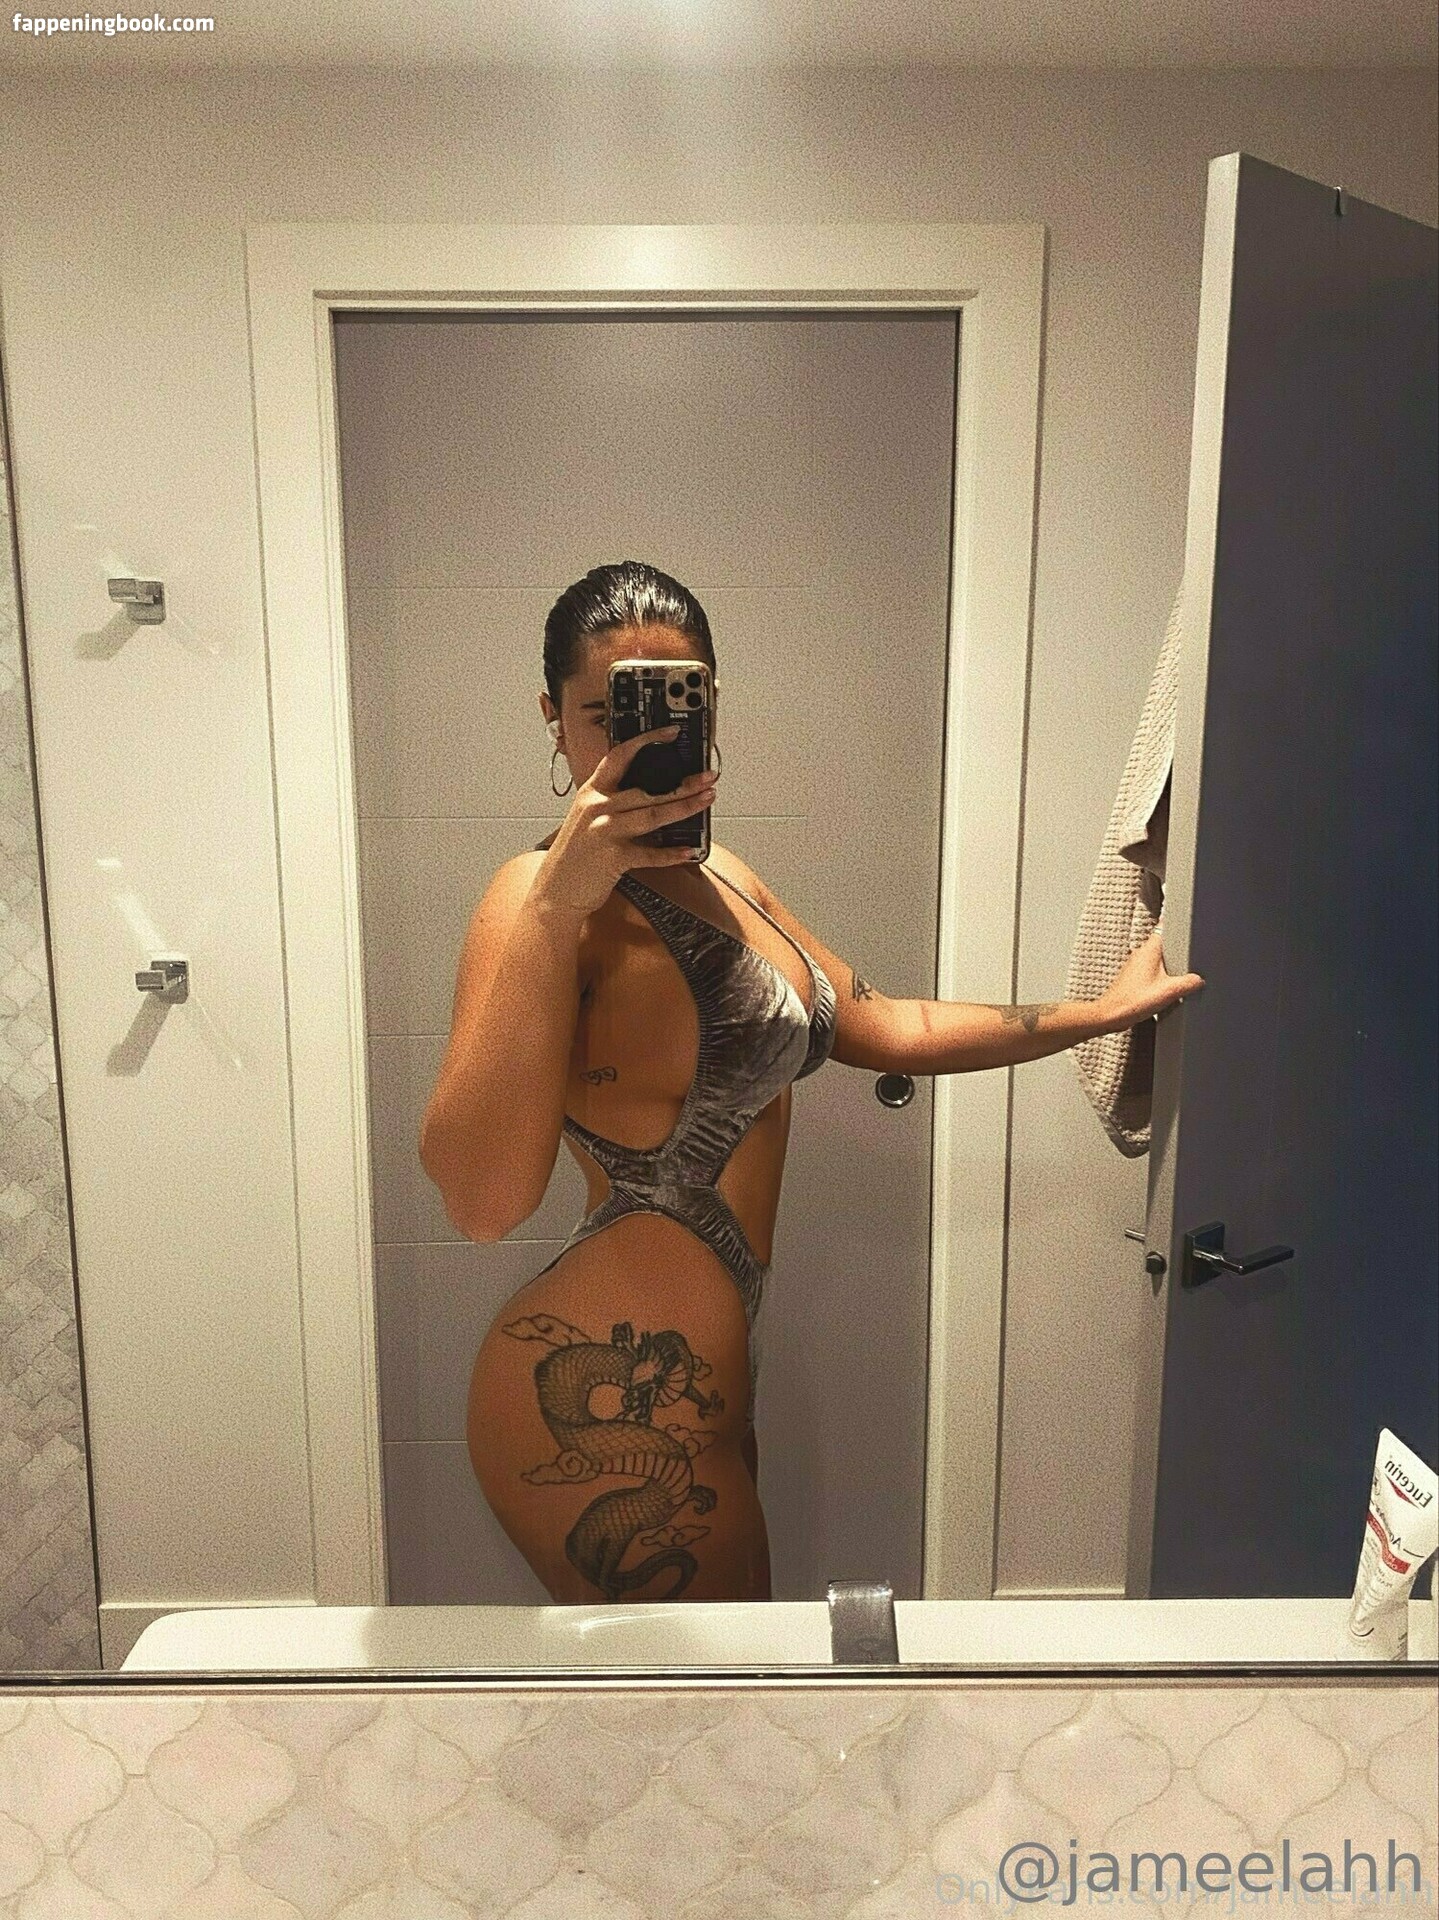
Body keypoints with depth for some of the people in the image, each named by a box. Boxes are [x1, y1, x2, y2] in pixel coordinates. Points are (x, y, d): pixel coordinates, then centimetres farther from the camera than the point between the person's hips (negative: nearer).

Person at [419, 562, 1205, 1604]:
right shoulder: (545, 901, -18)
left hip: (687, 1386, 8)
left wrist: (1100, 1011, 19)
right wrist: (556, 902, -35)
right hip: (605, 1400, -8)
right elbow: (482, 1201, -32)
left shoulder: (723, 881, 10)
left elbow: (884, 1027, 18)